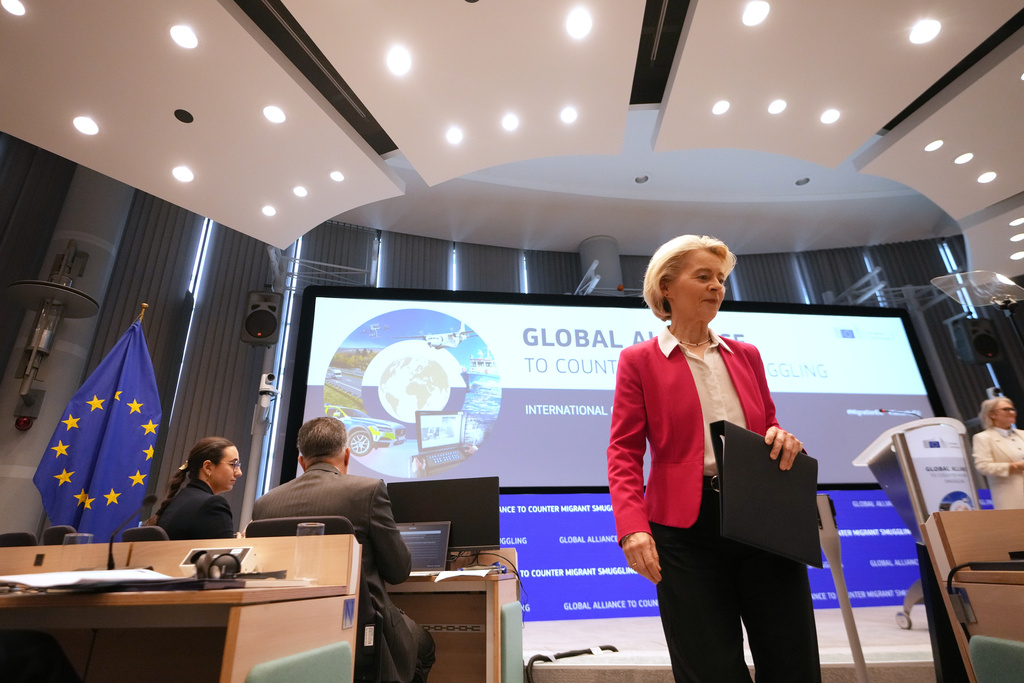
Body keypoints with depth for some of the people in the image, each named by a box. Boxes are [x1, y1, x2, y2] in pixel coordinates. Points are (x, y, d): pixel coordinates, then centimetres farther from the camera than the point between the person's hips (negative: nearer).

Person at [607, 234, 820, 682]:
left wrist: (783, 440, -3)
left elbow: (768, 429, 22)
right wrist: (633, 526, -18)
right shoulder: (639, 360, 2)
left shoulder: (746, 355, 16)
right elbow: (624, 453, -4)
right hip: (687, 527, -4)